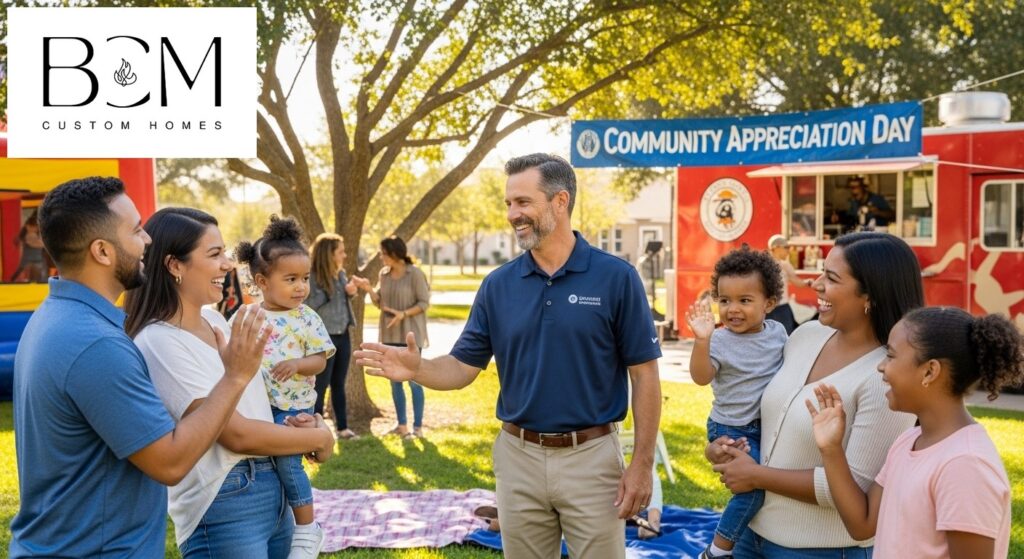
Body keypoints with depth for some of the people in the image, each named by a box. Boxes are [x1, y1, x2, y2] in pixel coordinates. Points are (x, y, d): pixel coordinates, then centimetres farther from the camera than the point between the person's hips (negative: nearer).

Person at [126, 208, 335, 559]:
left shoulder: (213, 319, 7)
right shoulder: (159, 341, -18)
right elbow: (236, 434, -20)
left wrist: (300, 423, 3)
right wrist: (319, 437, -8)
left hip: (272, 489, 8)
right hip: (223, 505, -8)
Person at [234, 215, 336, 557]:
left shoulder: (307, 319, -5)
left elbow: (320, 361, -6)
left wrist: (297, 364, -24)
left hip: (293, 407, -4)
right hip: (256, 407, 4)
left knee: (287, 460, -13)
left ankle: (307, 528, 1)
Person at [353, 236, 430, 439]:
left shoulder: (415, 274, -11)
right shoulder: (384, 273, 6)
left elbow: (424, 303, -10)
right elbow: (380, 303, 10)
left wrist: (403, 314, -21)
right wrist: (368, 289, -6)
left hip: (410, 335, -6)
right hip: (390, 334, 6)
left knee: (414, 381, -2)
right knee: (395, 381, 9)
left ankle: (417, 427, 5)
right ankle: (402, 425, 18)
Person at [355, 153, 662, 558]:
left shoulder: (616, 278, -8)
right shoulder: (498, 285, 2)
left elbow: (644, 375, -6)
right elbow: (463, 366, 4)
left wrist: (642, 464, -9)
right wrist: (417, 369, -18)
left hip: (591, 457, -3)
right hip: (518, 458, 3)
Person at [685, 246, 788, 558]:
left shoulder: (778, 332, 0)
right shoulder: (721, 341, -16)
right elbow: (701, 377, -29)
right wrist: (702, 340, -42)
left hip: (768, 426, 6)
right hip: (732, 430, -6)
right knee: (755, 485, -20)